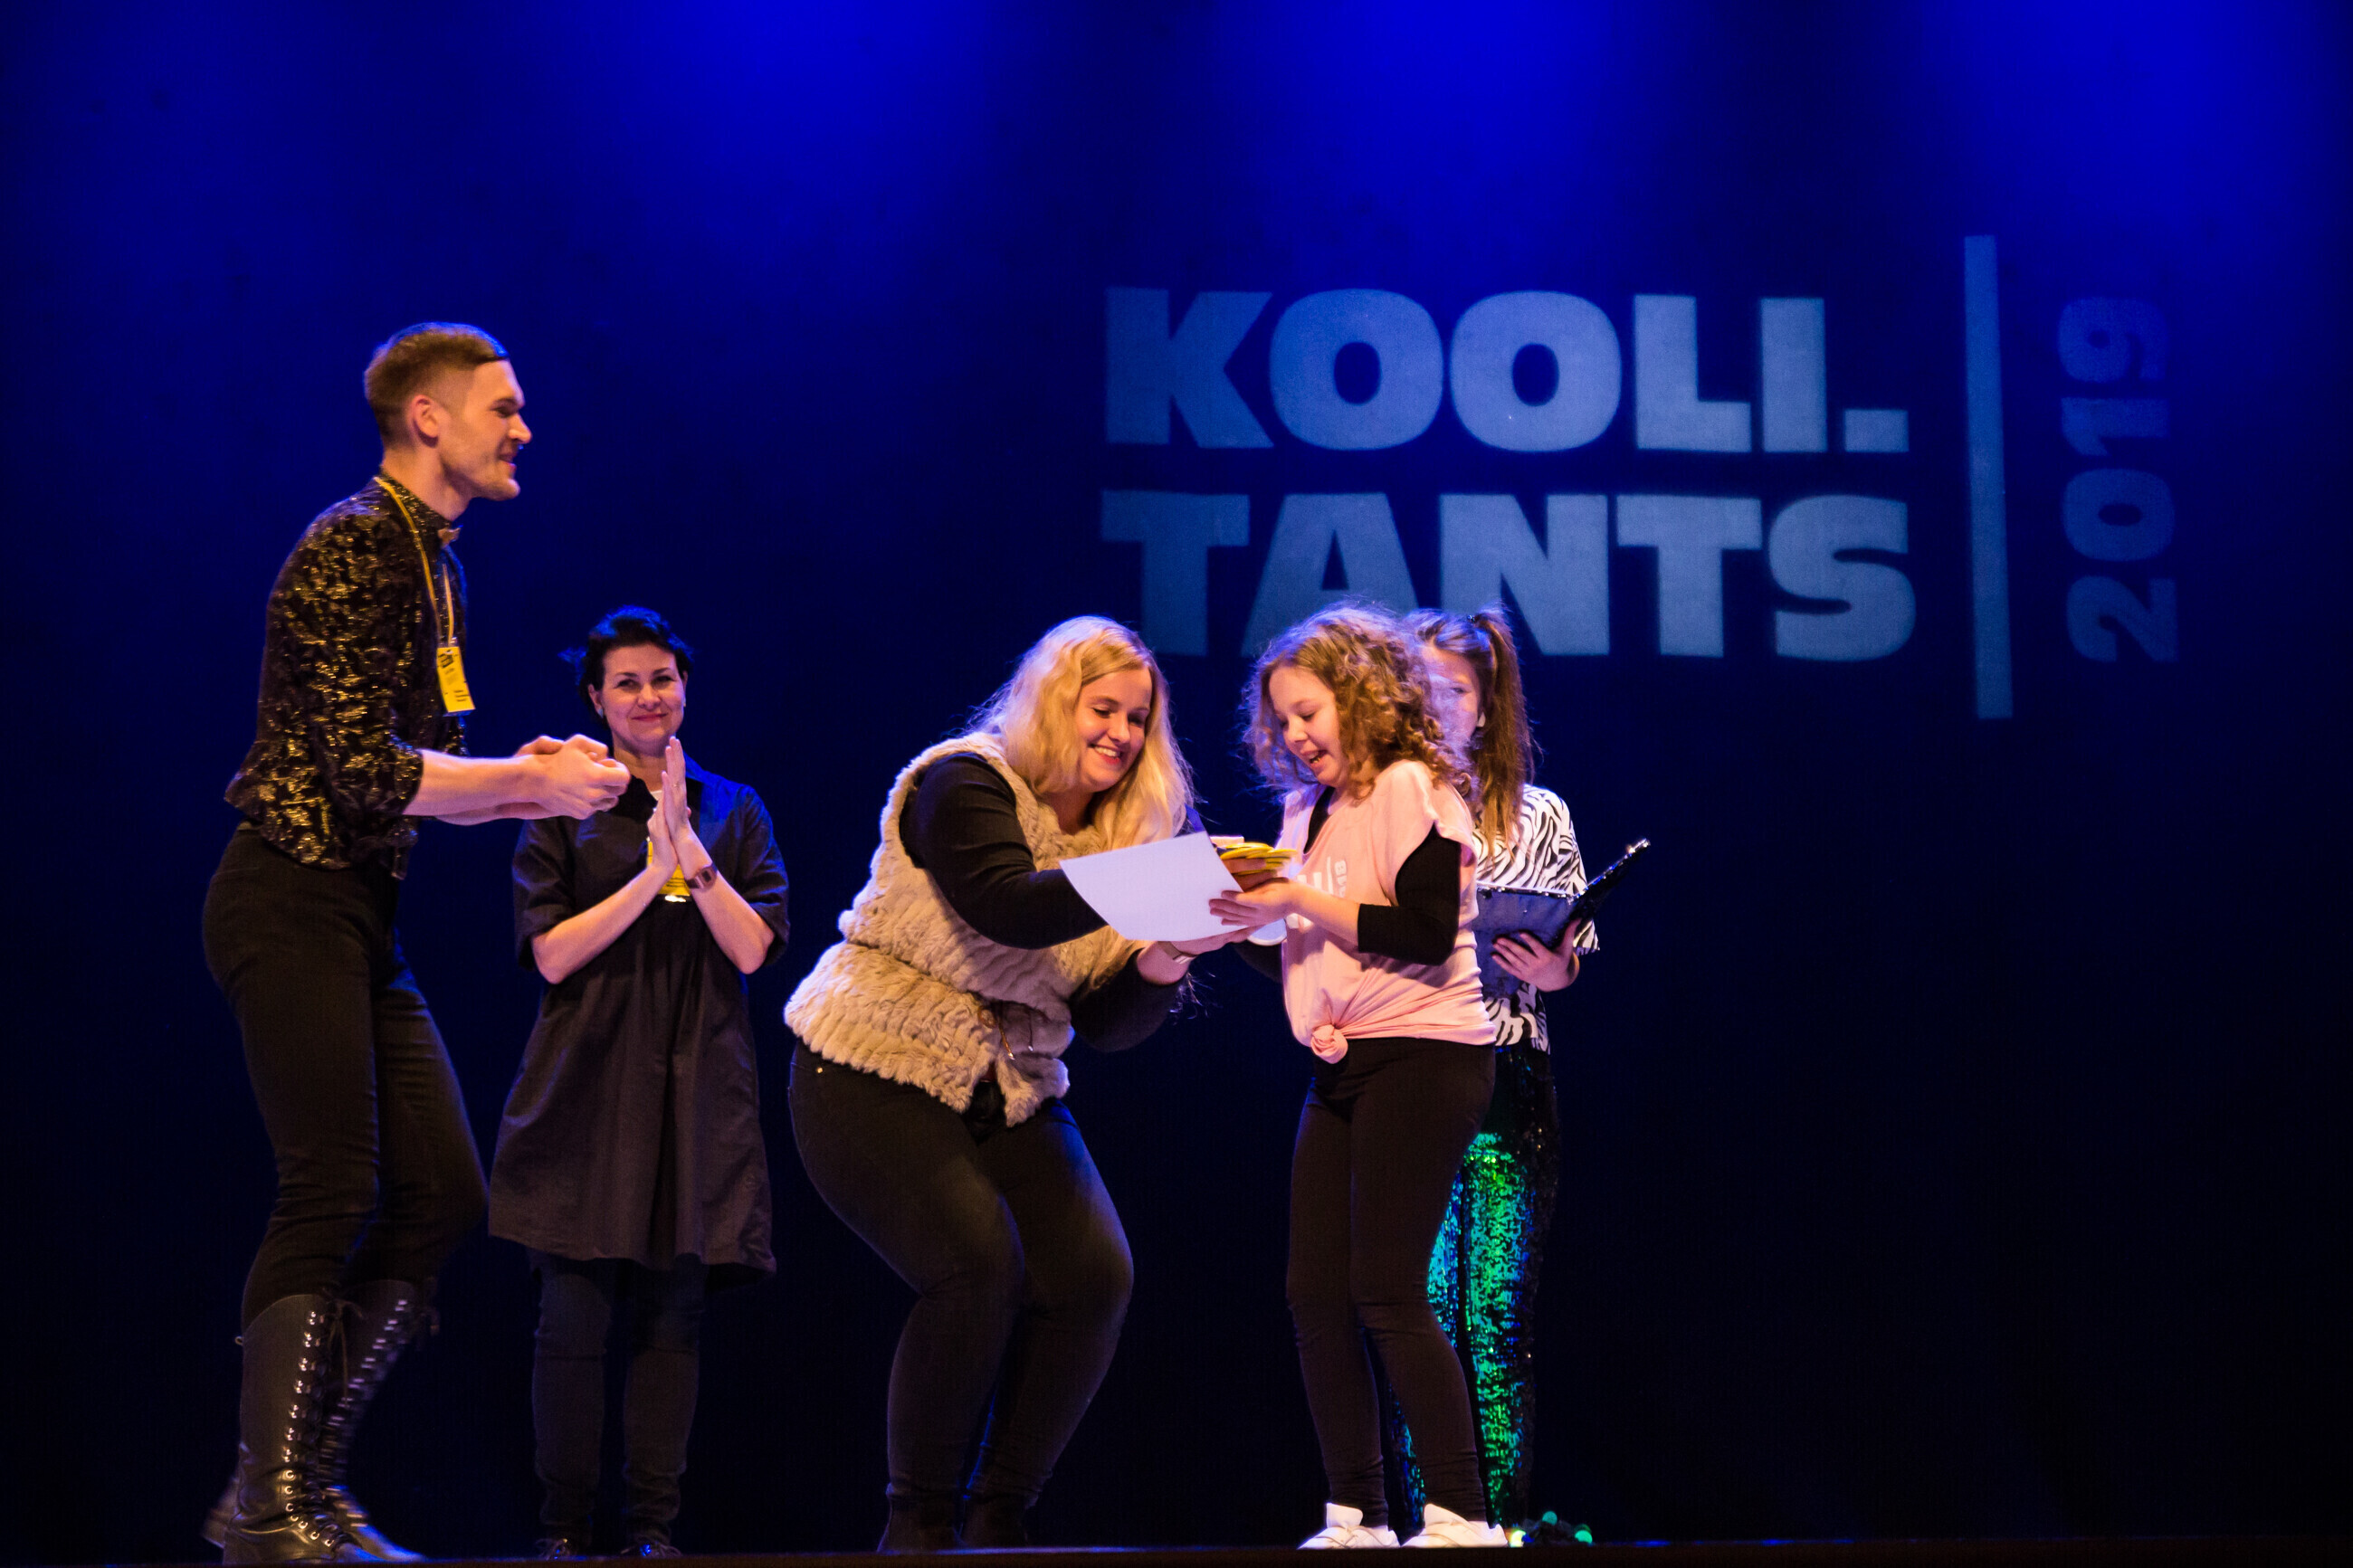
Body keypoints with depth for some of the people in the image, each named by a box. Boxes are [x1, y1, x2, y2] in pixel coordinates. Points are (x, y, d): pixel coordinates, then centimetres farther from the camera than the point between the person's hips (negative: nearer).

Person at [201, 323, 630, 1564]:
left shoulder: (437, 565, 18)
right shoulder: (350, 549, -12)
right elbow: (368, 770, -19)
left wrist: (527, 779, 5)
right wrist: (530, 781, -11)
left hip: (362, 914, 10)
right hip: (290, 902, -10)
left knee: (441, 1194, 6)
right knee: (329, 1195, -13)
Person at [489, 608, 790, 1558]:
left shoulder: (732, 810, 13)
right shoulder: (564, 808, 7)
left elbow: (753, 948, 2)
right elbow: (550, 954, -3)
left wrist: (692, 855, -10)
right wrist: (650, 874, -10)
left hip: (696, 1088, 2)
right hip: (589, 1086, -2)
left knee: (672, 1316, -1)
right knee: (574, 1314, -7)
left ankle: (653, 1527, 4)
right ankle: (564, 1530, 1)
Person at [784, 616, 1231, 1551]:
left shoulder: (1132, 833, 7)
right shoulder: (967, 785, -11)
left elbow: (1107, 1026, 4)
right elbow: (1007, 910, -31)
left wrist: (1163, 962, -16)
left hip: (1011, 1094, 6)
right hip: (873, 1076, -6)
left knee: (1092, 1279, -12)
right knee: (976, 1265, -24)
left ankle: (1002, 1518, 1)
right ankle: (919, 1522, -9)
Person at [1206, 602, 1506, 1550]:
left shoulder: (1411, 789, -8)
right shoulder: (1306, 810, 16)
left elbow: (1427, 935, -17)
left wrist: (1298, 901, -17)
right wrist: (1246, 907, 1)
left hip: (1422, 1056, -8)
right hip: (1341, 1069, 8)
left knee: (1386, 1293, -11)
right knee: (1315, 1292, 4)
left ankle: (1460, 1516, -6)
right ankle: (1354, 1517, 11)